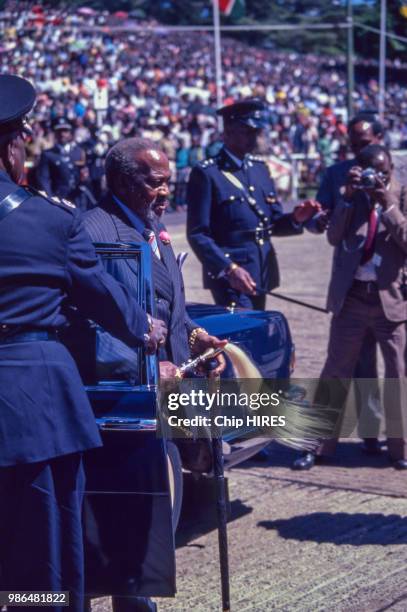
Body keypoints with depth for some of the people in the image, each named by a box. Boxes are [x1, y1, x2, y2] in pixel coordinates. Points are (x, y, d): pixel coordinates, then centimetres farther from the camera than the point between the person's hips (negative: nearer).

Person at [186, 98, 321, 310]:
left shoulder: (260, 169, 14)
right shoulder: (206, 174, -8)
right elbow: (197, 234, -11)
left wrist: (295, 218, -4)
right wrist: (229, 269, -23)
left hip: (262, 275, 7)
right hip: (230, 279, -7)